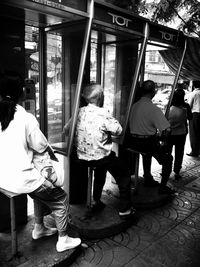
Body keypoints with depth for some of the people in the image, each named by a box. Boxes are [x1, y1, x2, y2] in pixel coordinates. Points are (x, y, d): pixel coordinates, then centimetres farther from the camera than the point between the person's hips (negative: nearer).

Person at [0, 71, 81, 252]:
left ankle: (39, 228, 43)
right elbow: (42, 147, -11)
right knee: (61, 199, 13)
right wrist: (52, 152, 11)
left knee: (42, 190, 31)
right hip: (21, 179, -7)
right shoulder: (27, 119, -20)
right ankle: (63, 240, 24)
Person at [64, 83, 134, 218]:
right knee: (124, 175, 15)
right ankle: (124, 209, 17)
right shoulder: (103, 114, -17)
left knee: (101, 168, 36)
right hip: (101, 157, -6)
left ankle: (96, 202, 41)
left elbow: (66, 130, 5)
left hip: (82, 157, 7)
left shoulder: (80, 112, -1)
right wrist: (112, 119, 2)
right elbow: (118, 130, -14)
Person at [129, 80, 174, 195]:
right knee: (168, 159, 16)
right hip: (149, 142, -7)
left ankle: (148, 179, 45)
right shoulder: (154, 109, -21)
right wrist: (163, 140, -5)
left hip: (134, 142, 7)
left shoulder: (134, 105, -1)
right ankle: (163, 187, 16)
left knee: (147, 152, 37)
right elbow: (167, 129, -26)